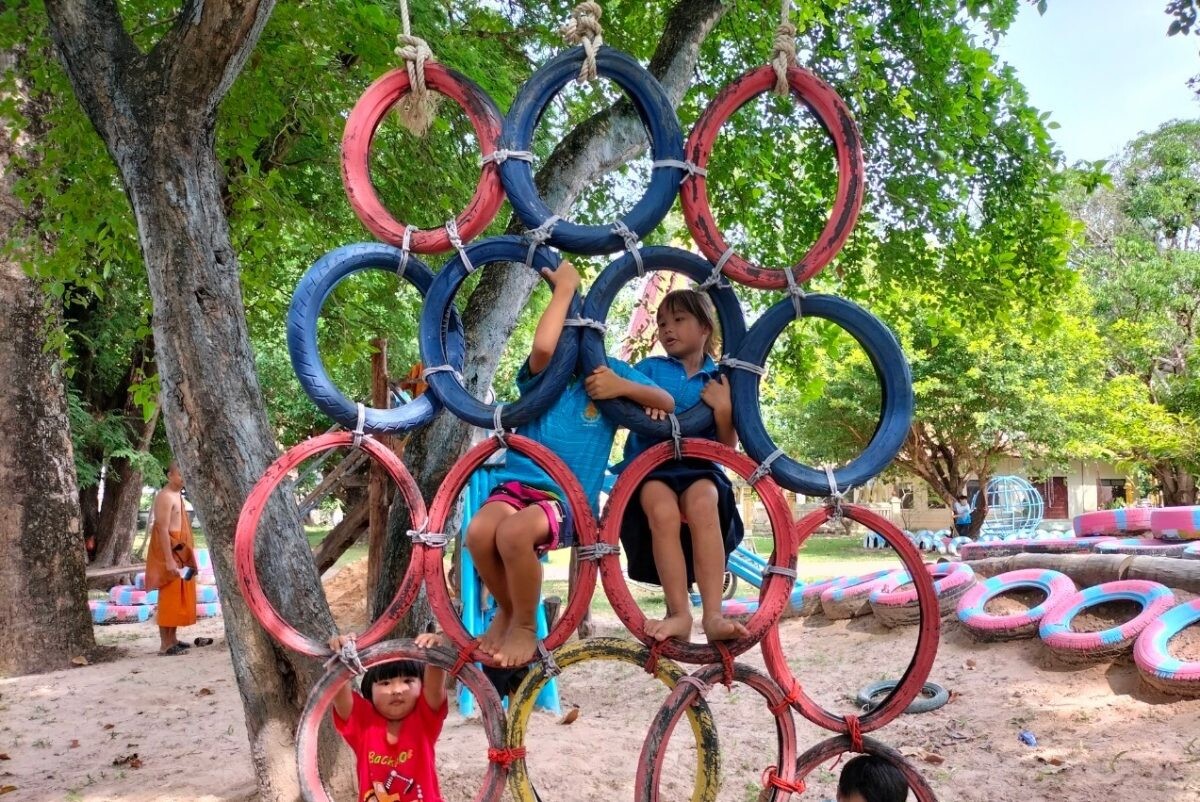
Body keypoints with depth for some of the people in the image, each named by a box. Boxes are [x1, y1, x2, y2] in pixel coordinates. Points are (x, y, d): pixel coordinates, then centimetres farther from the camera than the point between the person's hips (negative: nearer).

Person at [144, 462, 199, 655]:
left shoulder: (178, 495, 15)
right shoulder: (165, 496, -15)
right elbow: (163, 530, -21)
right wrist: (169, 560, -25)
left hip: (178, 551, 10)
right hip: (168, 551, -10)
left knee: (178, 597, 13)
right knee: (168, 597, -7)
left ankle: (172, 639, 20)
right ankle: (165, 644, -4)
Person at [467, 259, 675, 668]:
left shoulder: (610, 371, 11)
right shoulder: (541, 372, 9)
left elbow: (667, 404, 3)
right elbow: (543, 345, -17)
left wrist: (623, 386, -14)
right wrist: (564, 289, -8)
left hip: (569, 496, -2)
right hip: (518, 481, 2)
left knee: (514, 532, -35)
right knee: (479, 531, -31)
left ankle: (525, 626, -7)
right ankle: (506, 609, 1)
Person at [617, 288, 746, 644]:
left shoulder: (721, 380, 15)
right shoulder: (650, 368, 15)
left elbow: (728, 447, 10)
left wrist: (724, 408, -8)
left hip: (697, 465, 0)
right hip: (648, 464, 0)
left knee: (702, 503, -36)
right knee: (663, 509, -35)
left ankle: (713, 616, -37)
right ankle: (680, 614, -30)